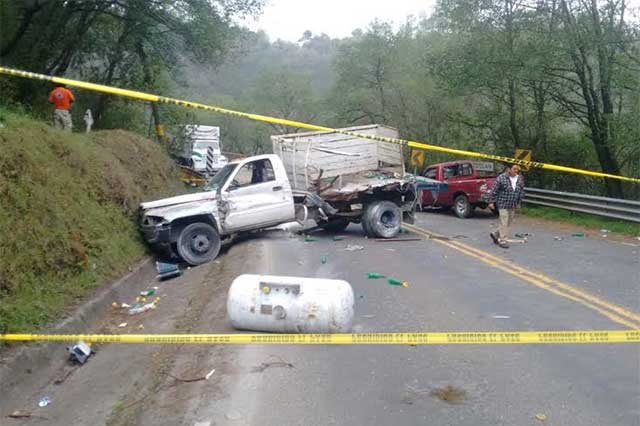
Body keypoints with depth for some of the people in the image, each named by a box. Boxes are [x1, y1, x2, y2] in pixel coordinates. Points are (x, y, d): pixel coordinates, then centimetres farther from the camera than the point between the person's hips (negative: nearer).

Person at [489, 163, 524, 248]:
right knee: (504, 223, -6)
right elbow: (494, 191, -9)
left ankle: (495, 235, 30)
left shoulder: (520, 179, 5)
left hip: (513, 206, 6)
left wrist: (519, 202, 15)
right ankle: (503, 241, 4)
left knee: (509, 223, 13)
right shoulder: (501, 178, -12)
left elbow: (521, 191, 16)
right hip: (503, 204, -6)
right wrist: (491, 202, -10)